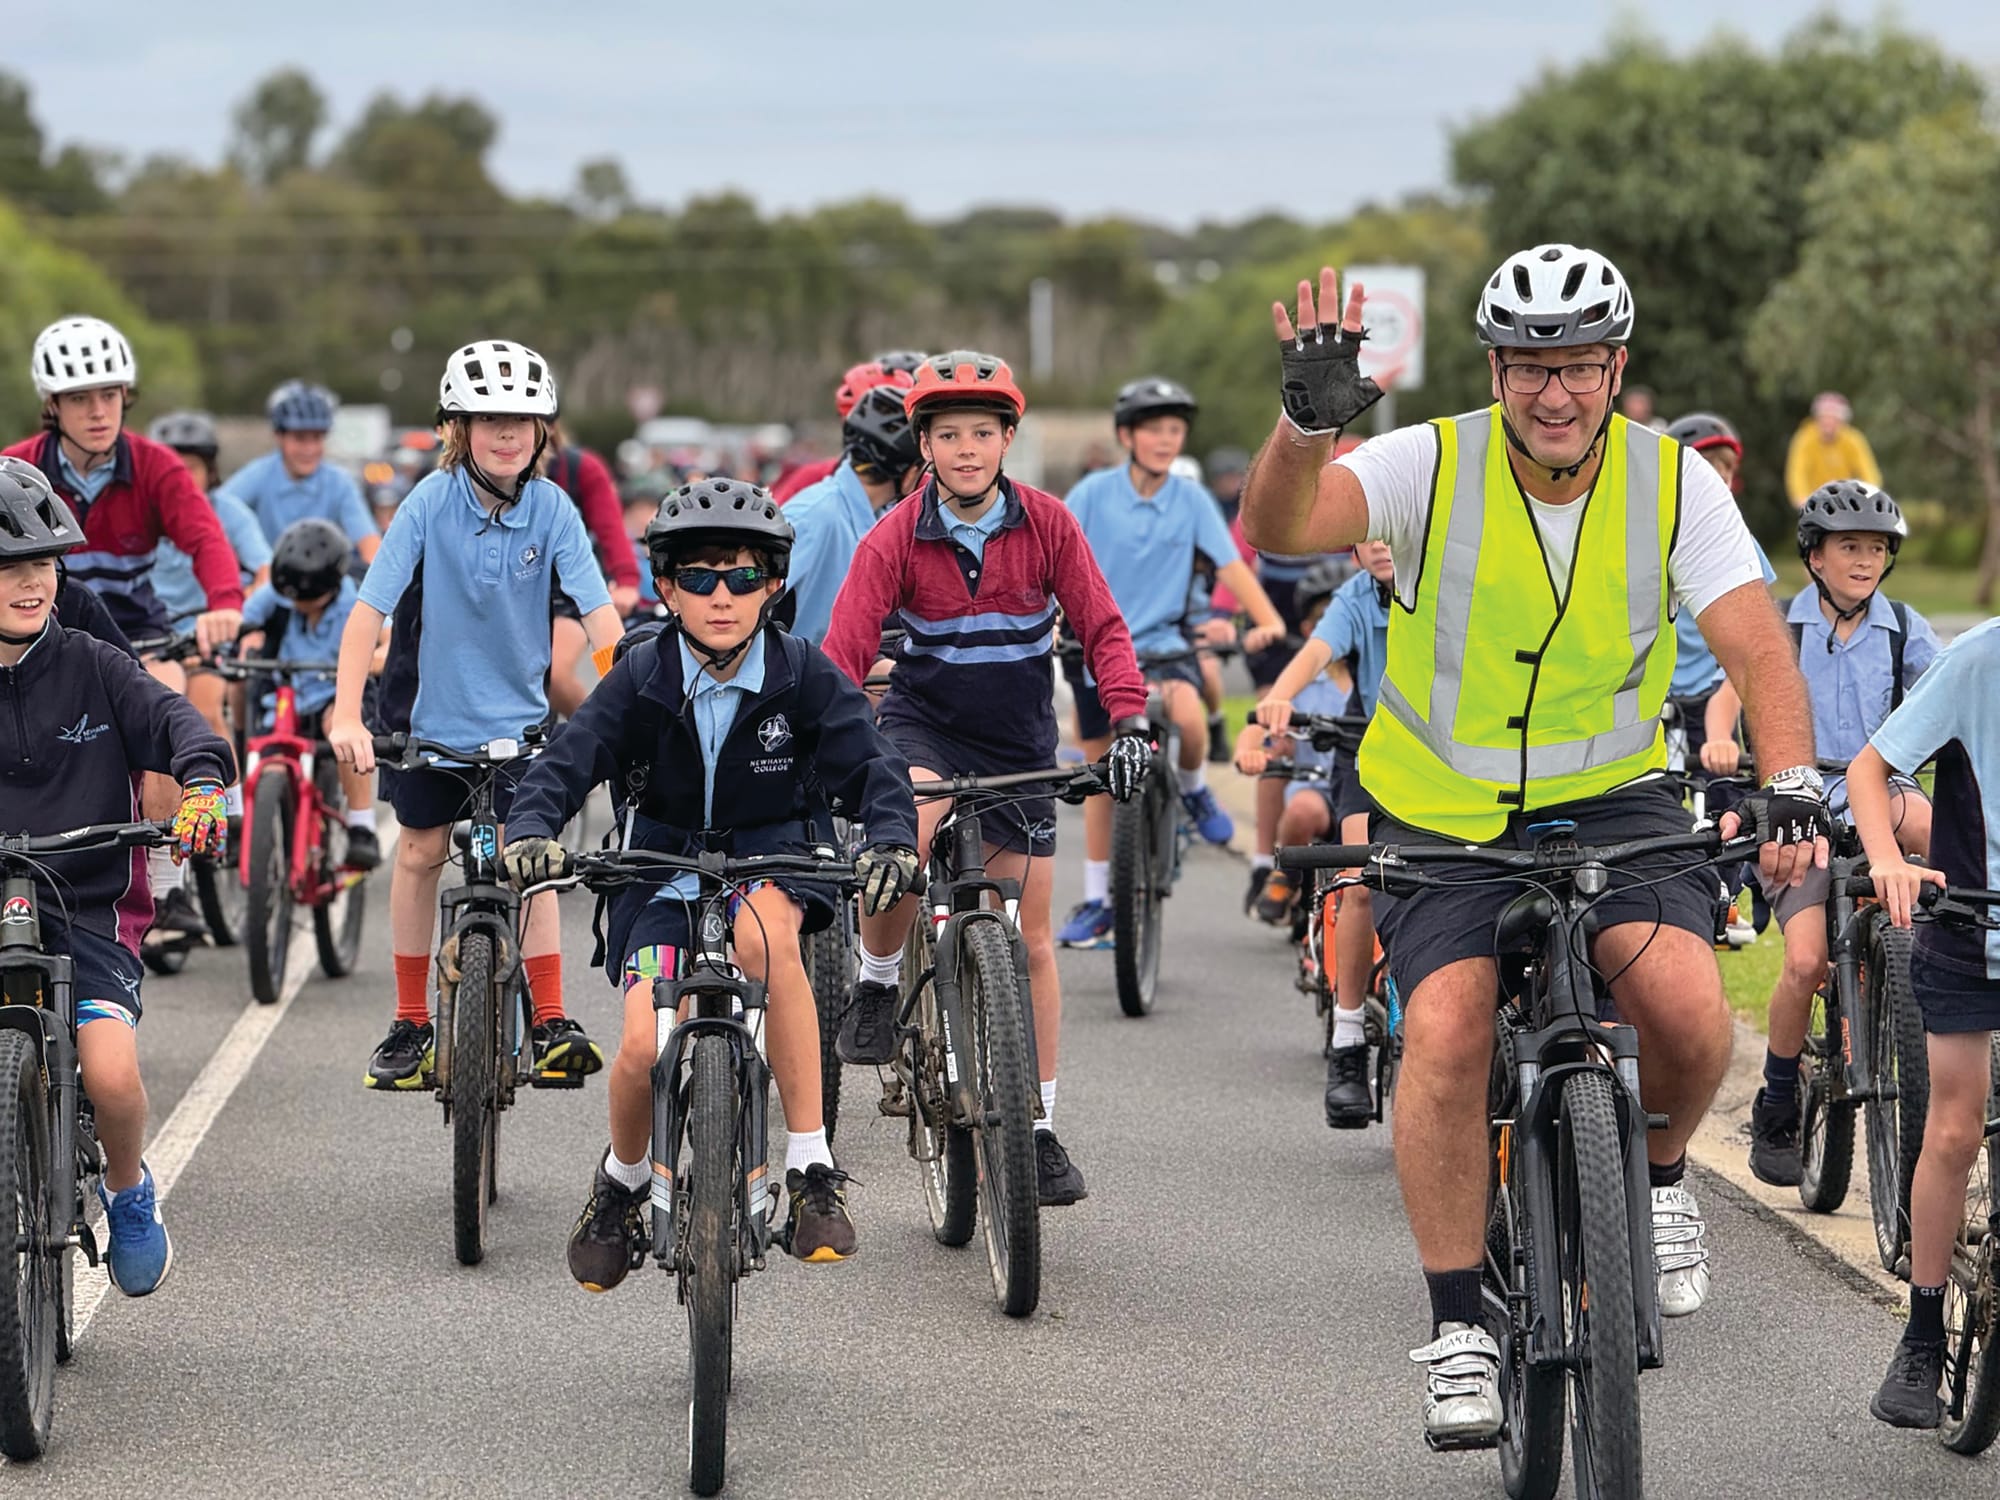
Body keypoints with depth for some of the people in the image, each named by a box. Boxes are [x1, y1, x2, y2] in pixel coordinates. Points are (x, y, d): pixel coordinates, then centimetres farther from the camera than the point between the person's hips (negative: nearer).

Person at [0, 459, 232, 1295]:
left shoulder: (92, 669, 4)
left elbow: (171, 719, -7)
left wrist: (203, 782, -28)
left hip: (86, 911, 0)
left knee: (111, 1076, -21)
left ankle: (128, 1189, 12)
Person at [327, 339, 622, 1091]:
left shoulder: (552, 509, -14)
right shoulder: (431, 502, -18)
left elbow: (598, 612, -17)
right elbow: (369, 607, -22)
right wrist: (346, 715, -31)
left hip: (516, 710, 1)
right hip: (430, 704, 0)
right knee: (421, 849, 8)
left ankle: (550, 1023, -2)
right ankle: (411, 1022, 19)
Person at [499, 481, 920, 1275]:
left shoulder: (801, 673, -12)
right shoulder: (642, 678, -10)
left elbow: (871, 763, -17)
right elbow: (565, 763, -15)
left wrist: (891, 839, -38)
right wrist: (532, 831, -36)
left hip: (774, 858, -1)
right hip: (668, 869, 1)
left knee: (764, 931, -39)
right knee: (645, 1047, -20)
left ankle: (812, 1170, -32)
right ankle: (621, 1182, 16)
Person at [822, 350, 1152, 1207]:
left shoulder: (1047, 525, -9)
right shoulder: (894, 540, -13)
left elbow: (1101, 629, -6)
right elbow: (843, 655, -18)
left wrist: (1129, 721, -21)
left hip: (1019, 740, 2)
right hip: (922, 723, -1)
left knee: (1029, 941, 2)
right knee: (900, 832, -36)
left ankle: (1039, 1128, 12)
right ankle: (878, 984, -10)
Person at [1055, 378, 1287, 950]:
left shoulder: (1191, 500, -4)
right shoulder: (1094, 493, -7)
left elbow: (1231, 565, -9)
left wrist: (1268, 621, -23)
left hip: (1163, 642, 0)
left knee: (1189, 717, -32)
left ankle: (1193, 788, 3)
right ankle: (1096, 900, 19)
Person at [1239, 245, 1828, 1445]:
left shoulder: (1673, 481, -10)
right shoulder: (1435, 466, -15)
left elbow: (1758, 646, -18)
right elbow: (1279, 530, -31)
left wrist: (1793, 785, -36)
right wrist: (1309, 422, -52)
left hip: (1610, 797, 1)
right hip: (1445, 814, -1)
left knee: (1690, 1012, -24)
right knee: (1447, 1032, -23)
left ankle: (1656, 1176, 11)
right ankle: (1460, 1328, -7)